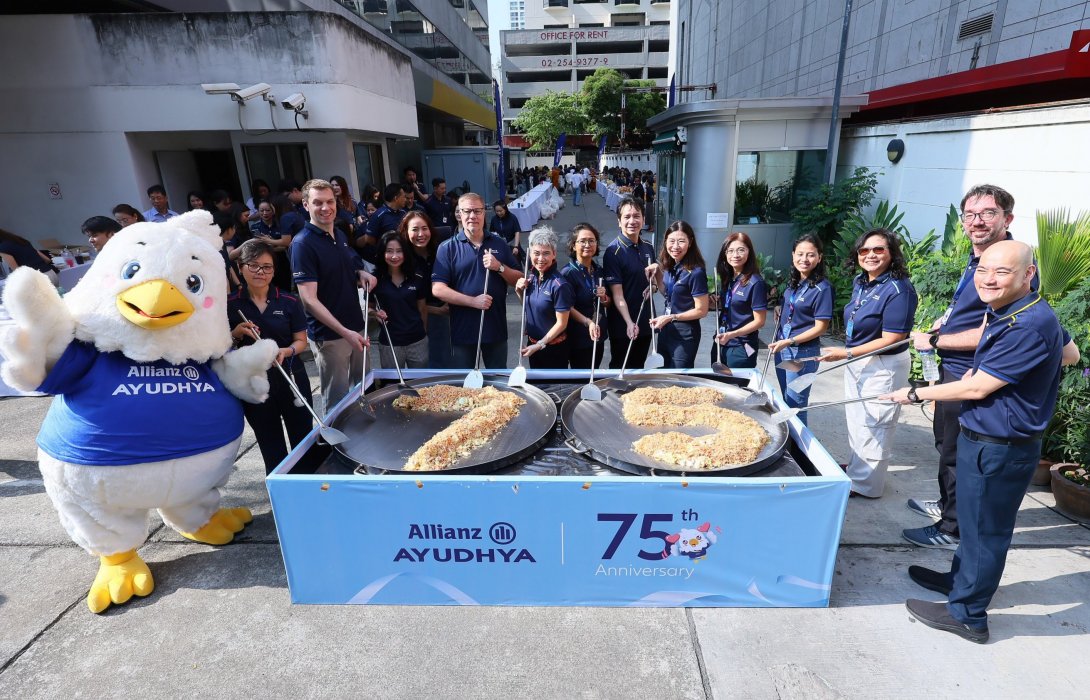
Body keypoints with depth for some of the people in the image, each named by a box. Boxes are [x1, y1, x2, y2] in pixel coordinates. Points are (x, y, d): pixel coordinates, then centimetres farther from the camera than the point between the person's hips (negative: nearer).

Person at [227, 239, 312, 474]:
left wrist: (286, 351, -21)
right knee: (272, 450, 16)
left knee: (303, 441, 10)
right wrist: (237, 334, -16)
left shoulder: (289, 302, -4)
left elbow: (301, 341, 0)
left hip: (291, 379, 0)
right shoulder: (231, 305, -3)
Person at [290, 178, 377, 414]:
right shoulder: (303, 244, -15)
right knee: (337, 401, 6)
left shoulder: (340, 235, 9)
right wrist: (344, 332, -28)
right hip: (328, 335, -7)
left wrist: (361, 273, 1)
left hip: (355, 328, 8)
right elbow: (309, 300, -20)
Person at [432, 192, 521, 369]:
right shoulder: (447, 248, -4)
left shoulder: (499, 244, 7)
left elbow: (519, 280, 7)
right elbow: (437, 289, -12)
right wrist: (473, 301, -20)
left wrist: (500, 267, -12)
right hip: (463, 330, -2)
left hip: (496, 327, 3)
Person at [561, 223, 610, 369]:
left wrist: (604, 299, -7)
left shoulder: (599, 270, 7)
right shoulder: (568, 273, -13)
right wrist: (588, 322, -31)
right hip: (578, 339, -6)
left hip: (598, 335, 6)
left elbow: (608, 303, 14)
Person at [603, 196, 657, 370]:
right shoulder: (613, 252, -15)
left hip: (645, 323, 6)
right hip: (623, 326, -6)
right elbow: (617, 293, -19)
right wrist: (629, 322, -30)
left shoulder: (648, 248, 6)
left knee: (638, 368, 19)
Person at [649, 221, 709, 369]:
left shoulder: (695, 272, -21)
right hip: (666, 330, 7)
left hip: (685, 335, -7)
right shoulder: (670, 266, 1)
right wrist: (657, 273, 1)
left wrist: (671, 317, -20)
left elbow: (702, 310, -18)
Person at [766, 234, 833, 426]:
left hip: (803, 352, -7)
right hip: (782, 348, 7)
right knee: (786, 401, 19)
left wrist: (789, 342, -22)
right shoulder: (793, 282, 5)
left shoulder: (822, 288, -16)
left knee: (795, 405, 3)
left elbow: (820, 328, -16)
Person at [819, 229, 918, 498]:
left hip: (882, 368, -9)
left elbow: (890, 340, -24)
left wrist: (846, 353, -22)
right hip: (856, 363, 9)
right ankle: (856, 467, 42)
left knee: (872, 425, 5)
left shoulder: (898, 290, -22)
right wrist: (847, 354, 10)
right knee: (855, 419, 22)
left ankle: (864, 483, 21)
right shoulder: (860, 282, 4)